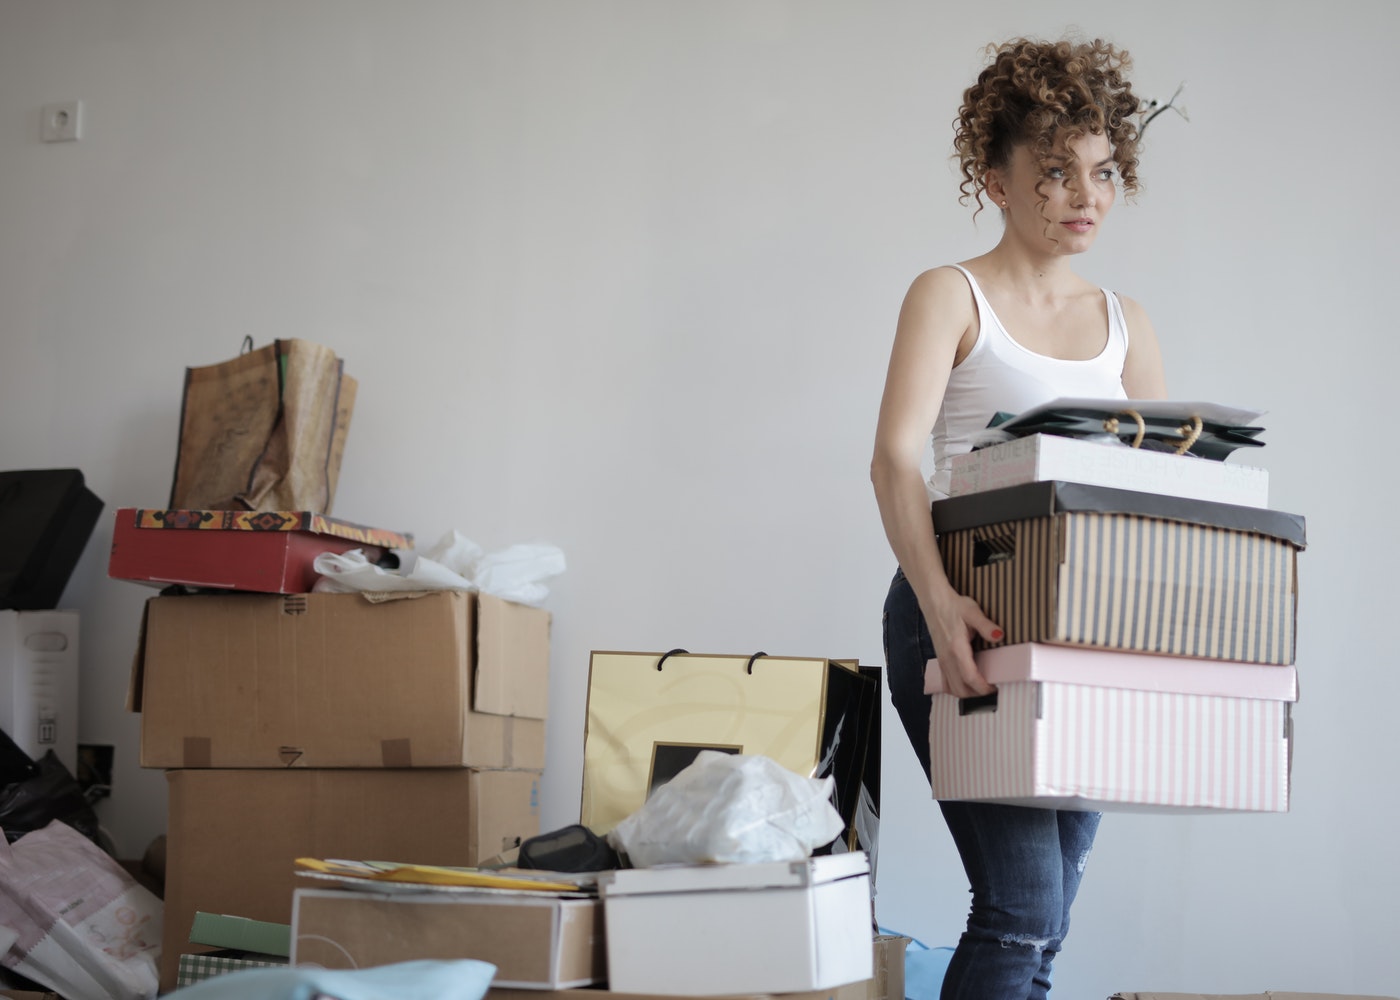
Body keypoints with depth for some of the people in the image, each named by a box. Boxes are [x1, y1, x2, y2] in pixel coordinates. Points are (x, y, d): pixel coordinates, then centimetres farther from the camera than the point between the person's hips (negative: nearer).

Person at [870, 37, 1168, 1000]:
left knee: (1044, 923, 5)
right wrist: (937, 599, -31)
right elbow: (896, 457, -15)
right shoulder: (951, 296, 0)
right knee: (1022, 907, -15)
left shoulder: (1125, 324, 16)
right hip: (966, 620, -5)